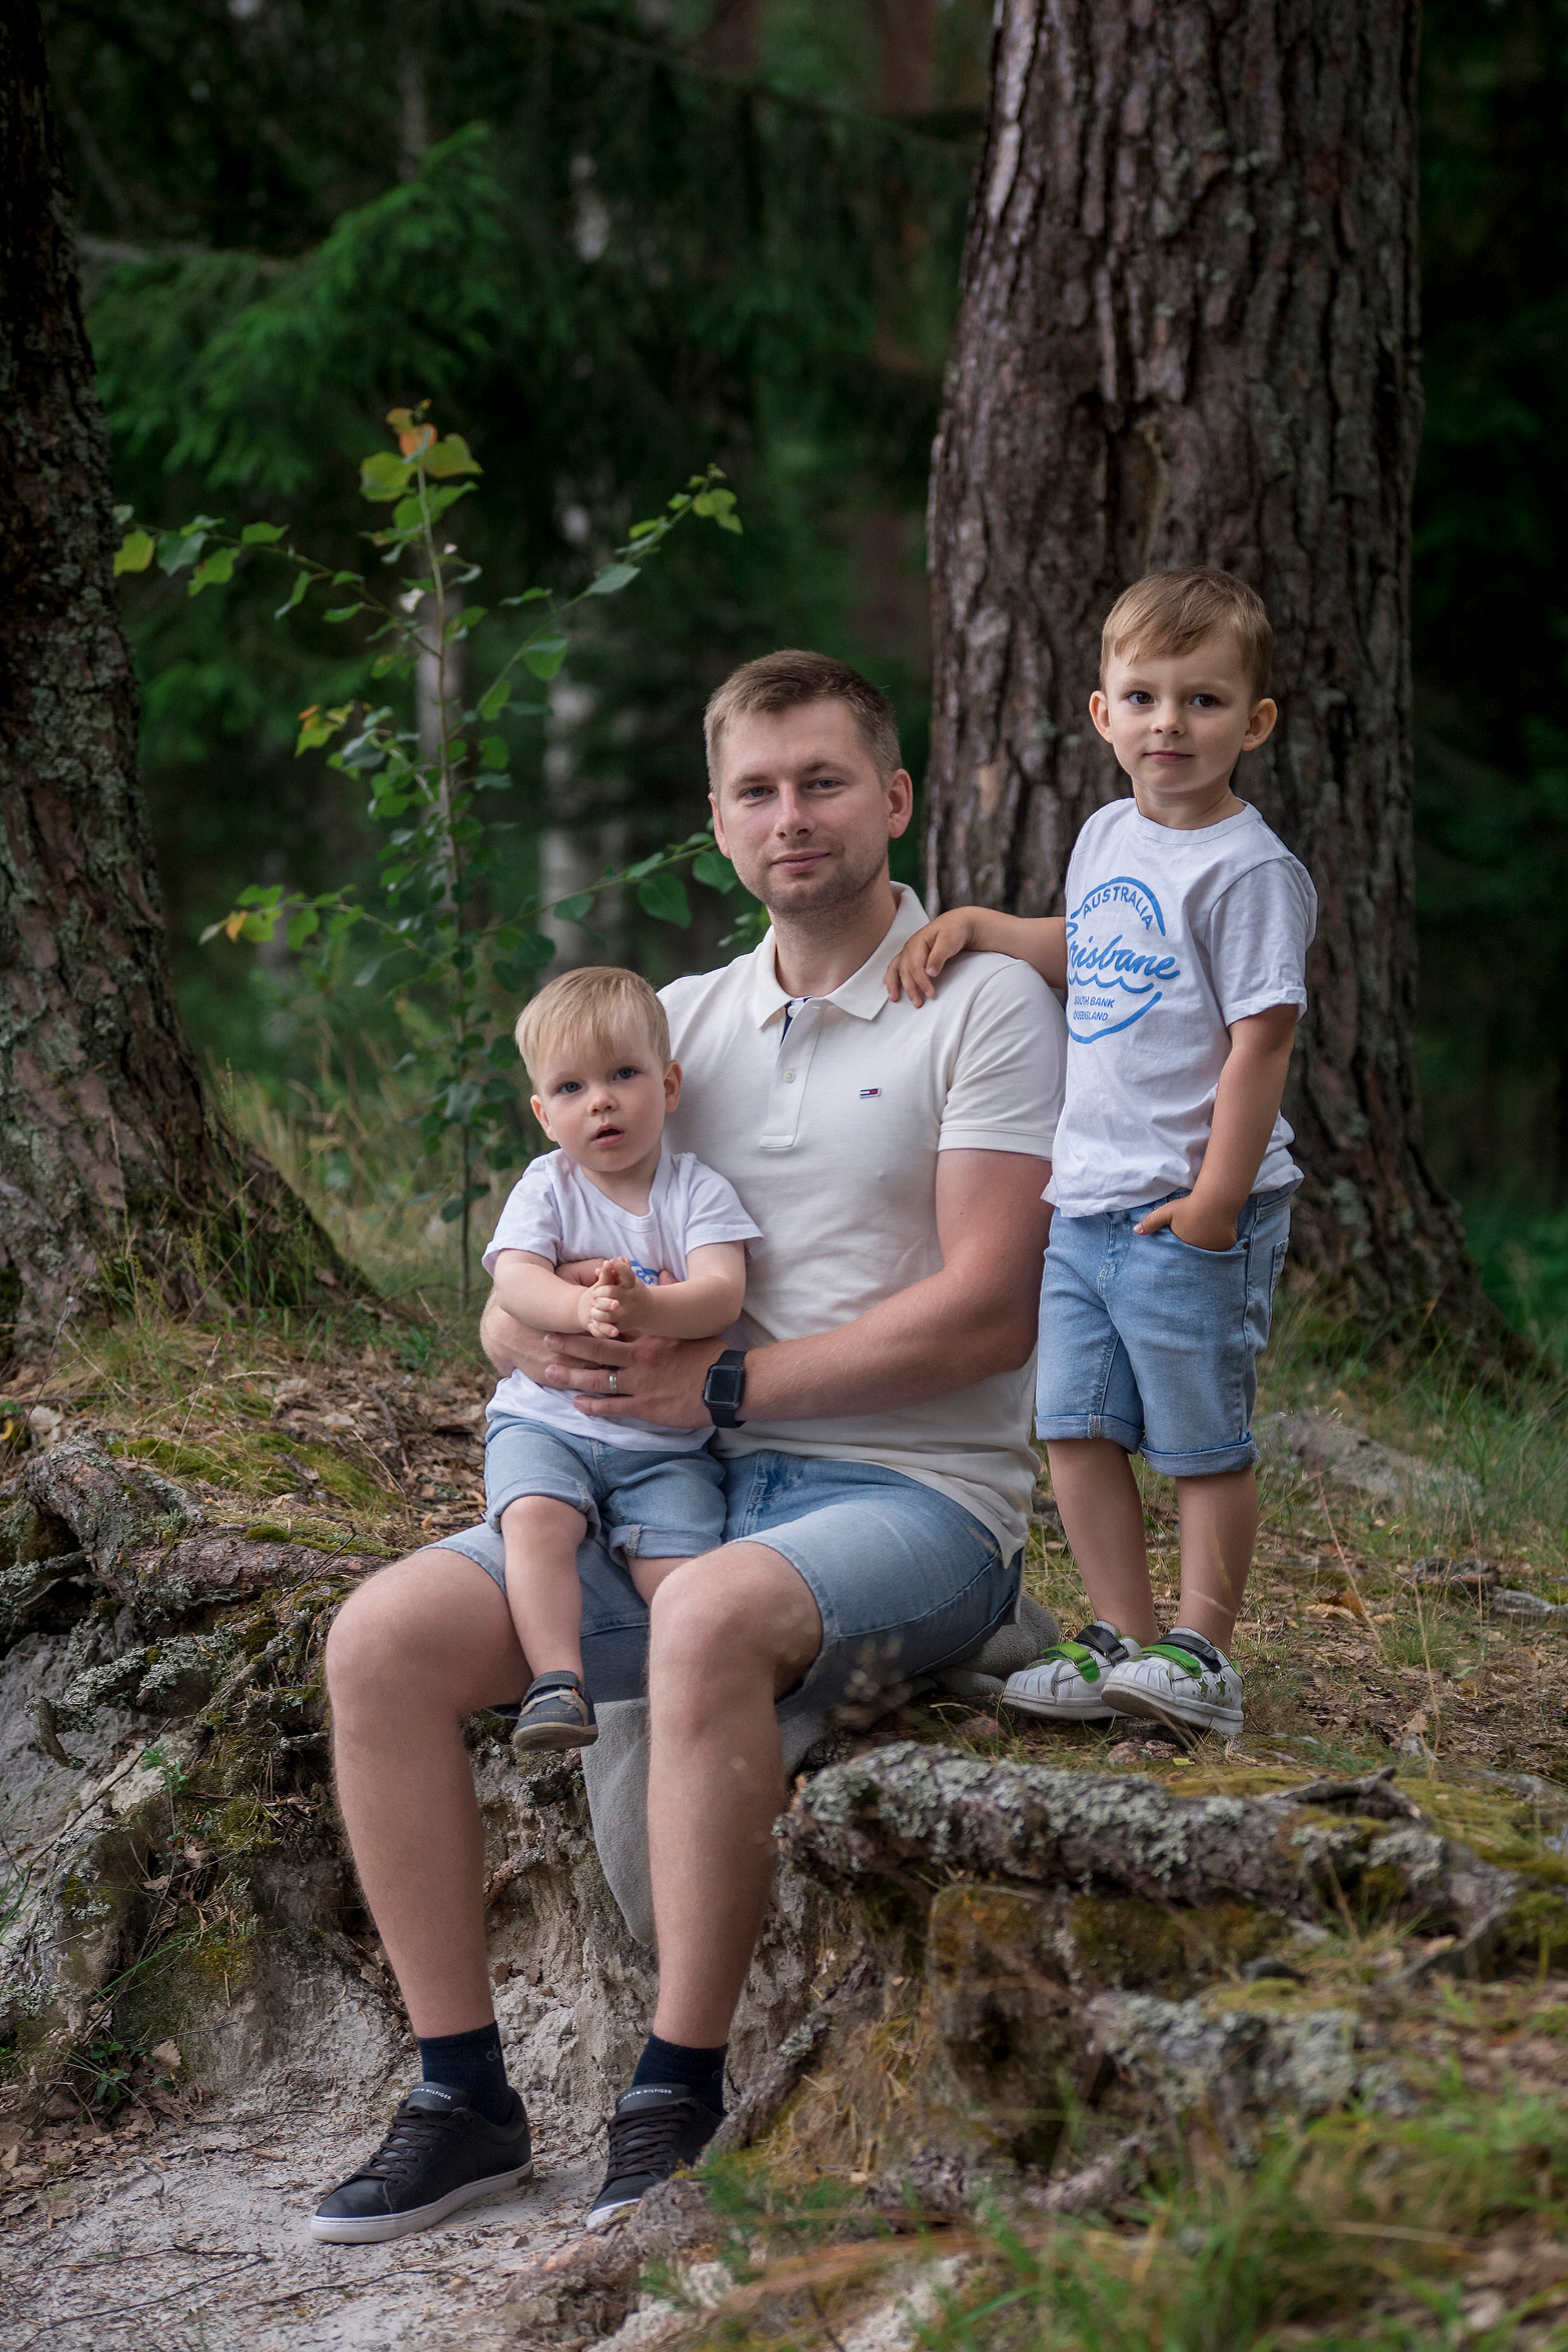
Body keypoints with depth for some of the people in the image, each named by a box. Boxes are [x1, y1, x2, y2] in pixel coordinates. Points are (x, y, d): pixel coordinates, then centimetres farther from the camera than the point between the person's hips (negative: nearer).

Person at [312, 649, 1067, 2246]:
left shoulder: (984, 1006, -1)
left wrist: (723, 1381, -15)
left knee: (712, 1616, -38)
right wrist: (547, 1333, -10)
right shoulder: (683, 1023, 16)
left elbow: (987, 1312, -13)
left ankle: (676, 2106, -28)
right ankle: (460, 2095, -9)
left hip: (915, 1500, -6)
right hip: (682, 1491, 6)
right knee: (385, 1638, -15)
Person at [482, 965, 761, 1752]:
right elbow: (514, 1279, -12)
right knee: (535, 1516, -30)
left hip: (666, 1437, 0)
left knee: (677, 1569, -22)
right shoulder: (546, 1187, 5)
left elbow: (722, 1293, -14)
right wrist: (580, 1307, -34)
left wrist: (647, 1308, -35)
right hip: (545, 1420, 0)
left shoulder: (698, 1190, 2)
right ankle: (557, 1683, -31)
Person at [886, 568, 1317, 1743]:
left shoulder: (1249, 870, -12)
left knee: (1203, 1442, 2)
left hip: (1191, 1213, -8)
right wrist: (973, 925, 14)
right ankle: (1123, 1638, 18)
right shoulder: (1108, 838, 11)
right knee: (1076, 1427, 9)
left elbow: (1262, 1039, -16)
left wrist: (1216, 1203, -19)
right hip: (1084, 1202, 8)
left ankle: (1200, 1653, 11)